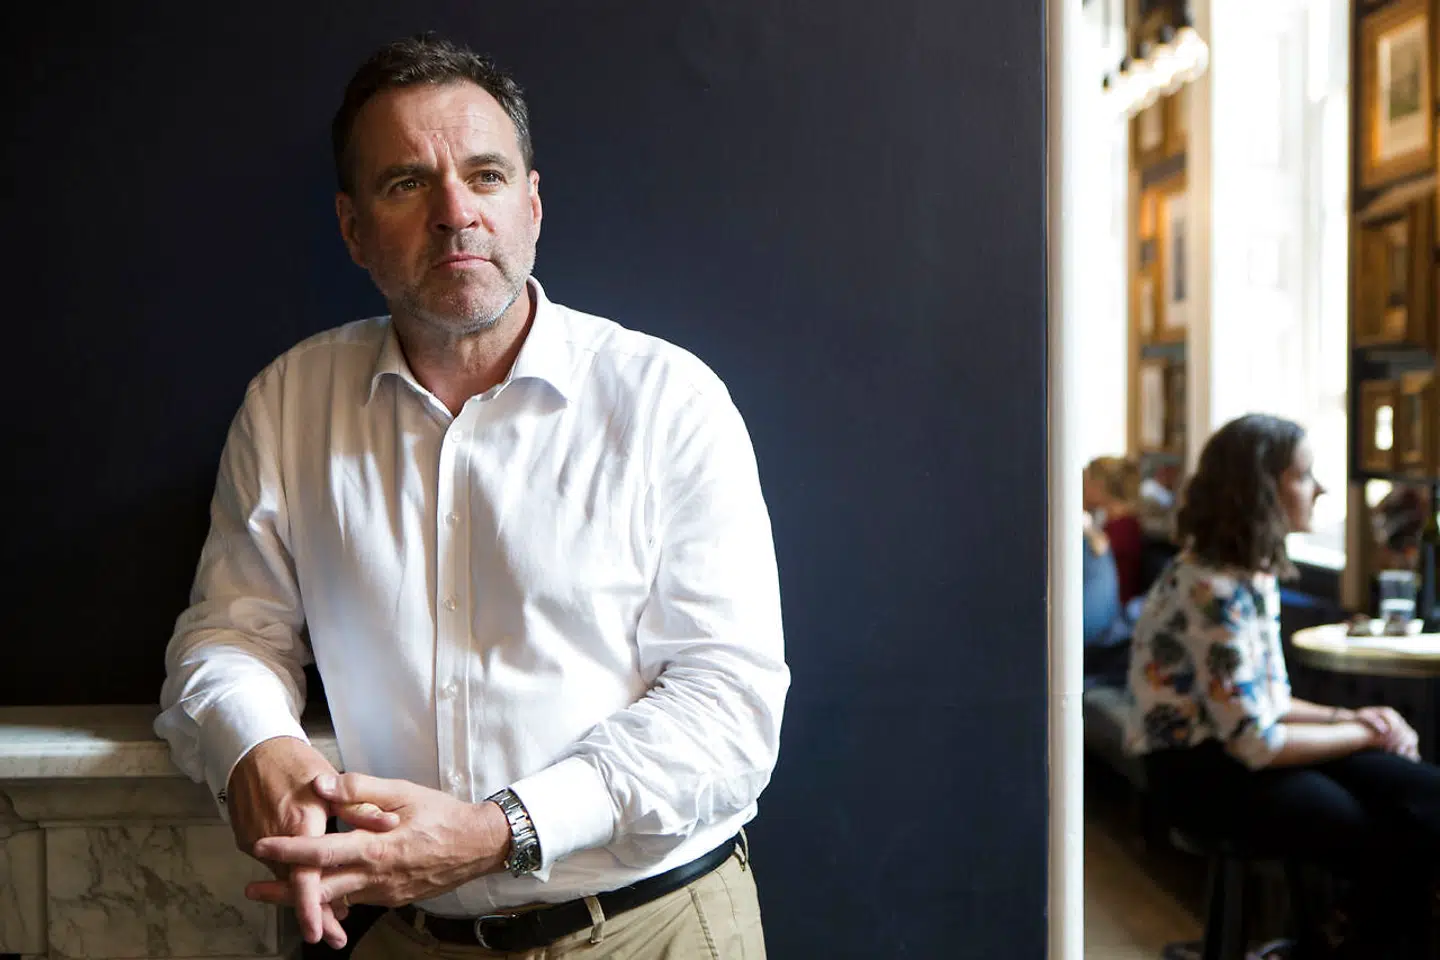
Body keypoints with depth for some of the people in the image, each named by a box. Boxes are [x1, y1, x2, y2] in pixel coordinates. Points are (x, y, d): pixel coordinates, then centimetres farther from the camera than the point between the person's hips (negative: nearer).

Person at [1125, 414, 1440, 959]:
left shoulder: (1255, 572, 8)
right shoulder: (1214, 591, -21)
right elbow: (1254, 742, -22)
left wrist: (1346, 716, -2)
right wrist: (1365, 735, -10)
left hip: (1241, 746, 8)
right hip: (1199, 771, -8)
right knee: (1396, 845, -18)